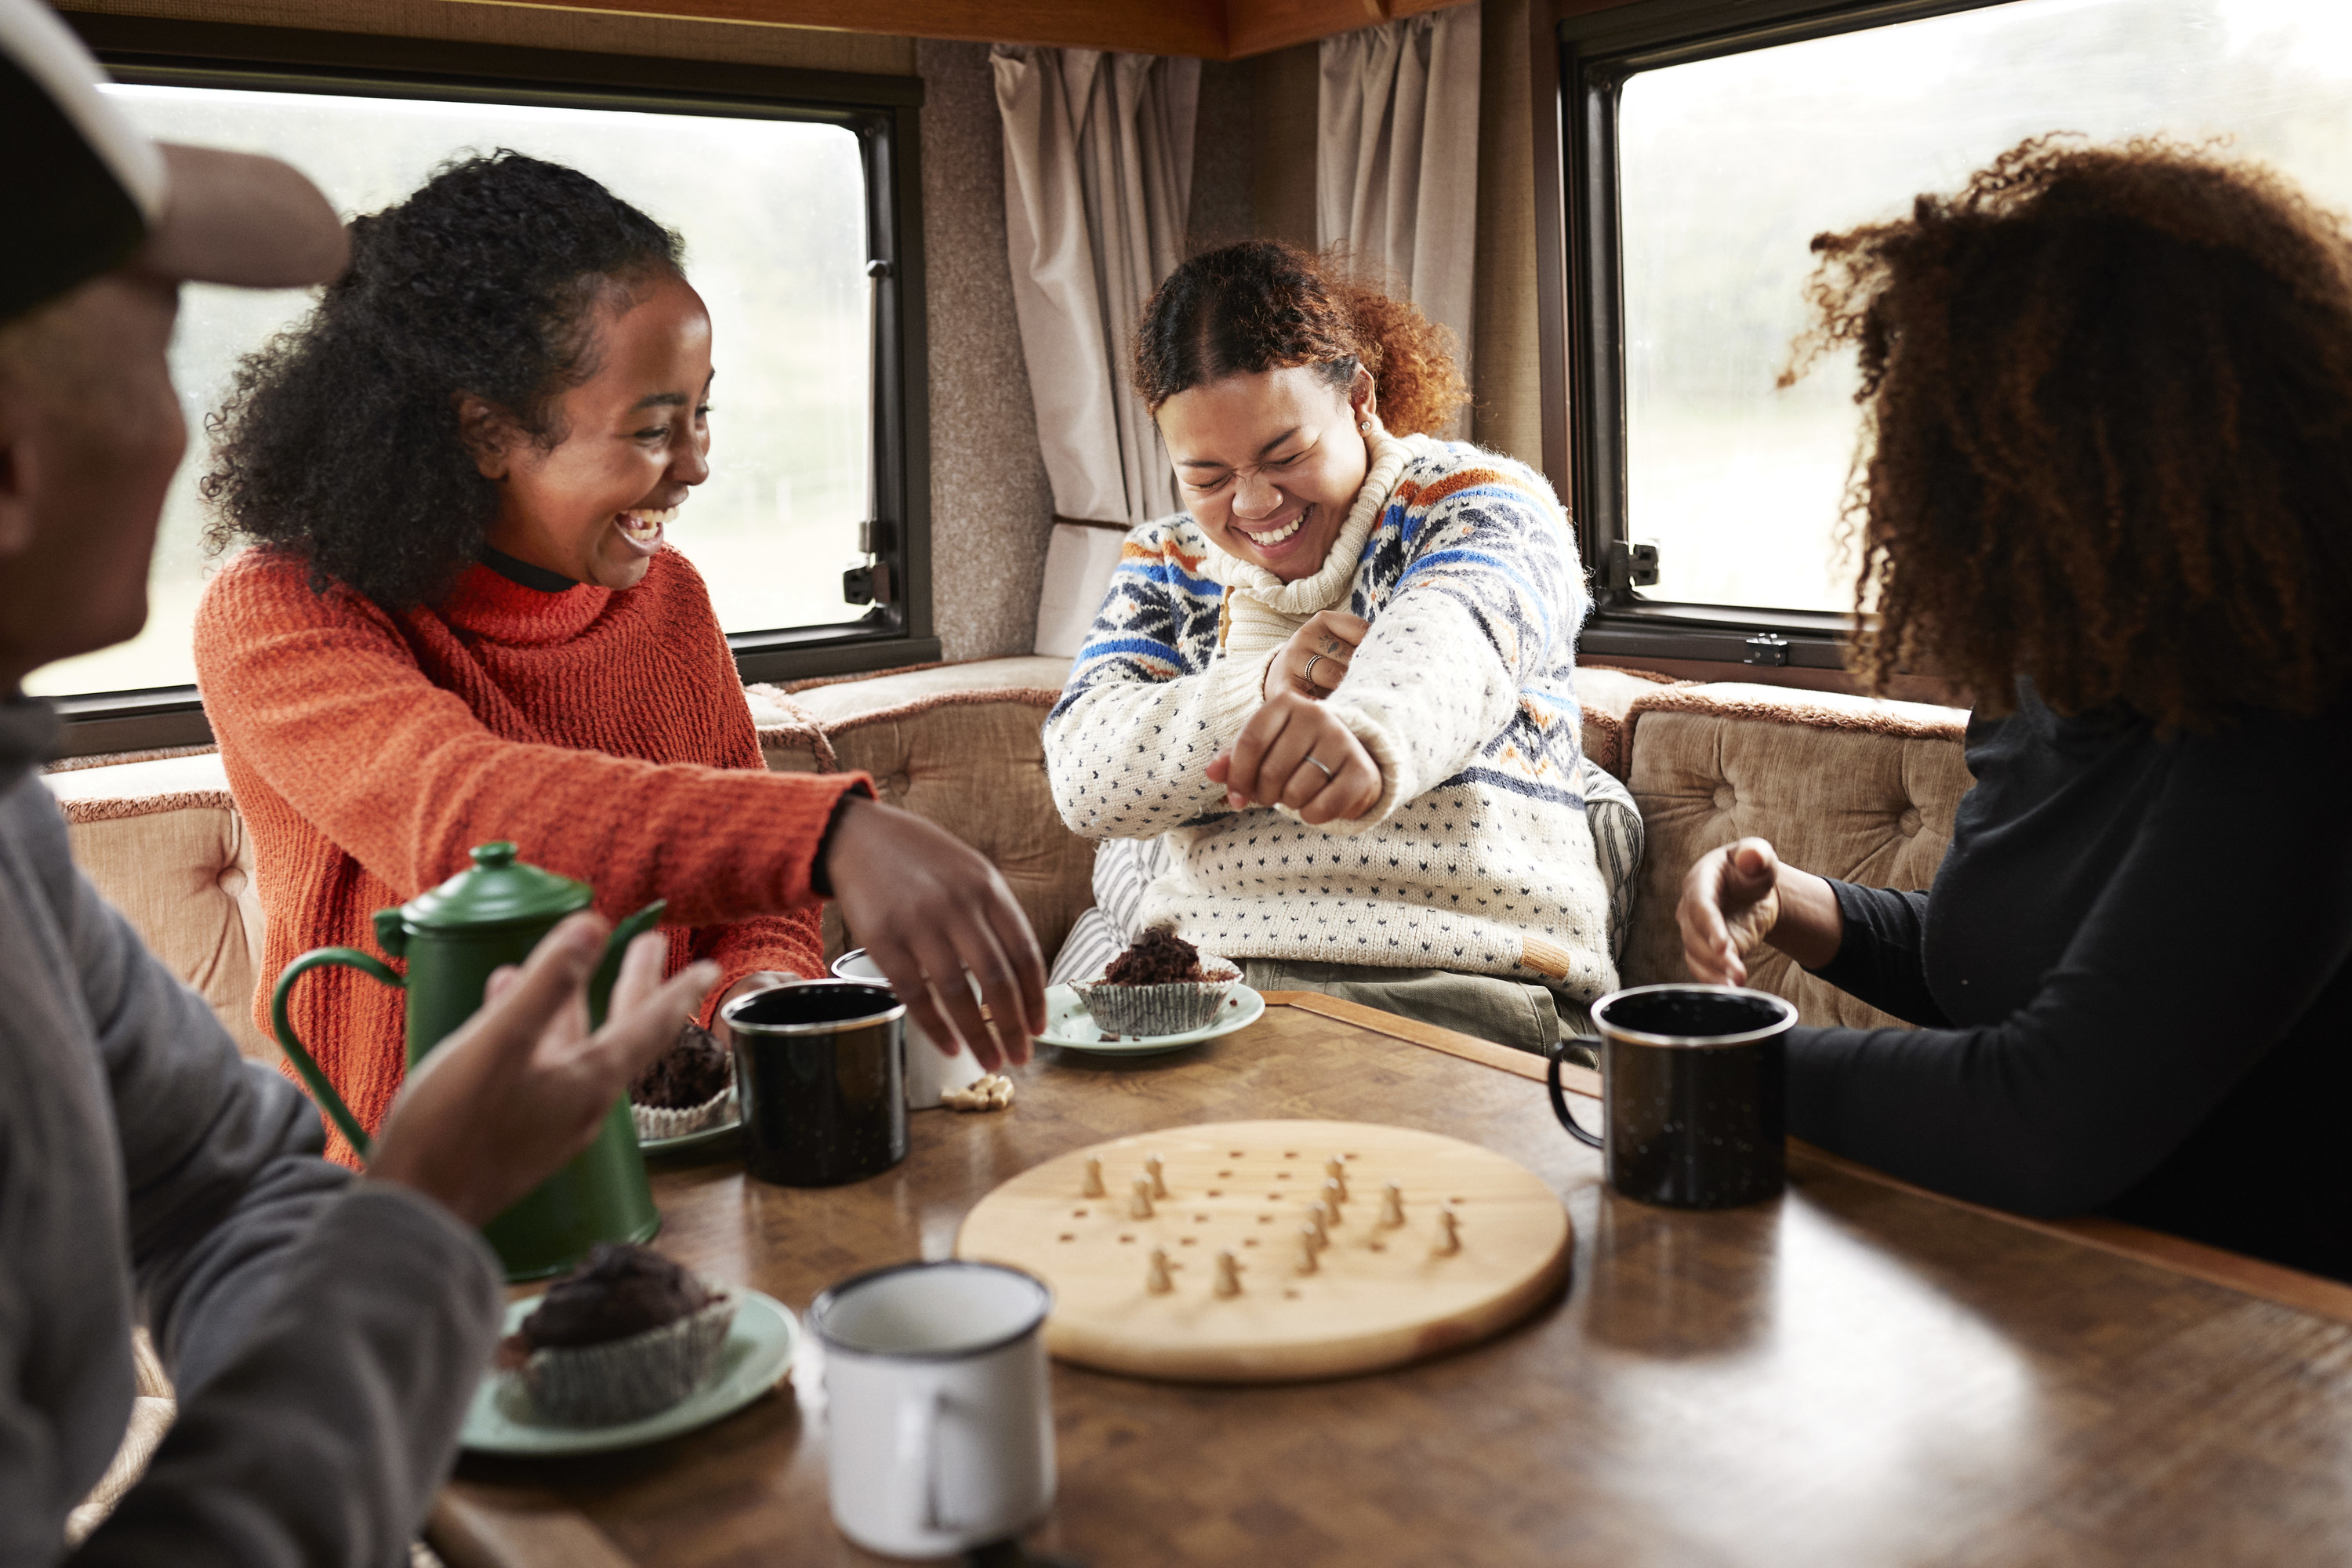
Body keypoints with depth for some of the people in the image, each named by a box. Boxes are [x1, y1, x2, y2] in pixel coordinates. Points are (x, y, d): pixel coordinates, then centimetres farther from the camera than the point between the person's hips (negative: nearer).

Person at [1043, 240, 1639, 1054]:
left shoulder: (1481, 502, 1)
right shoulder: (1167, 566, 15)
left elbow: (1447, 645, -24)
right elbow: (1085, 780, 1)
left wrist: (1364, 734, -49)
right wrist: (1261, 689, -16)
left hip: (1451, 974, -3)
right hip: (1196, 969, 4)